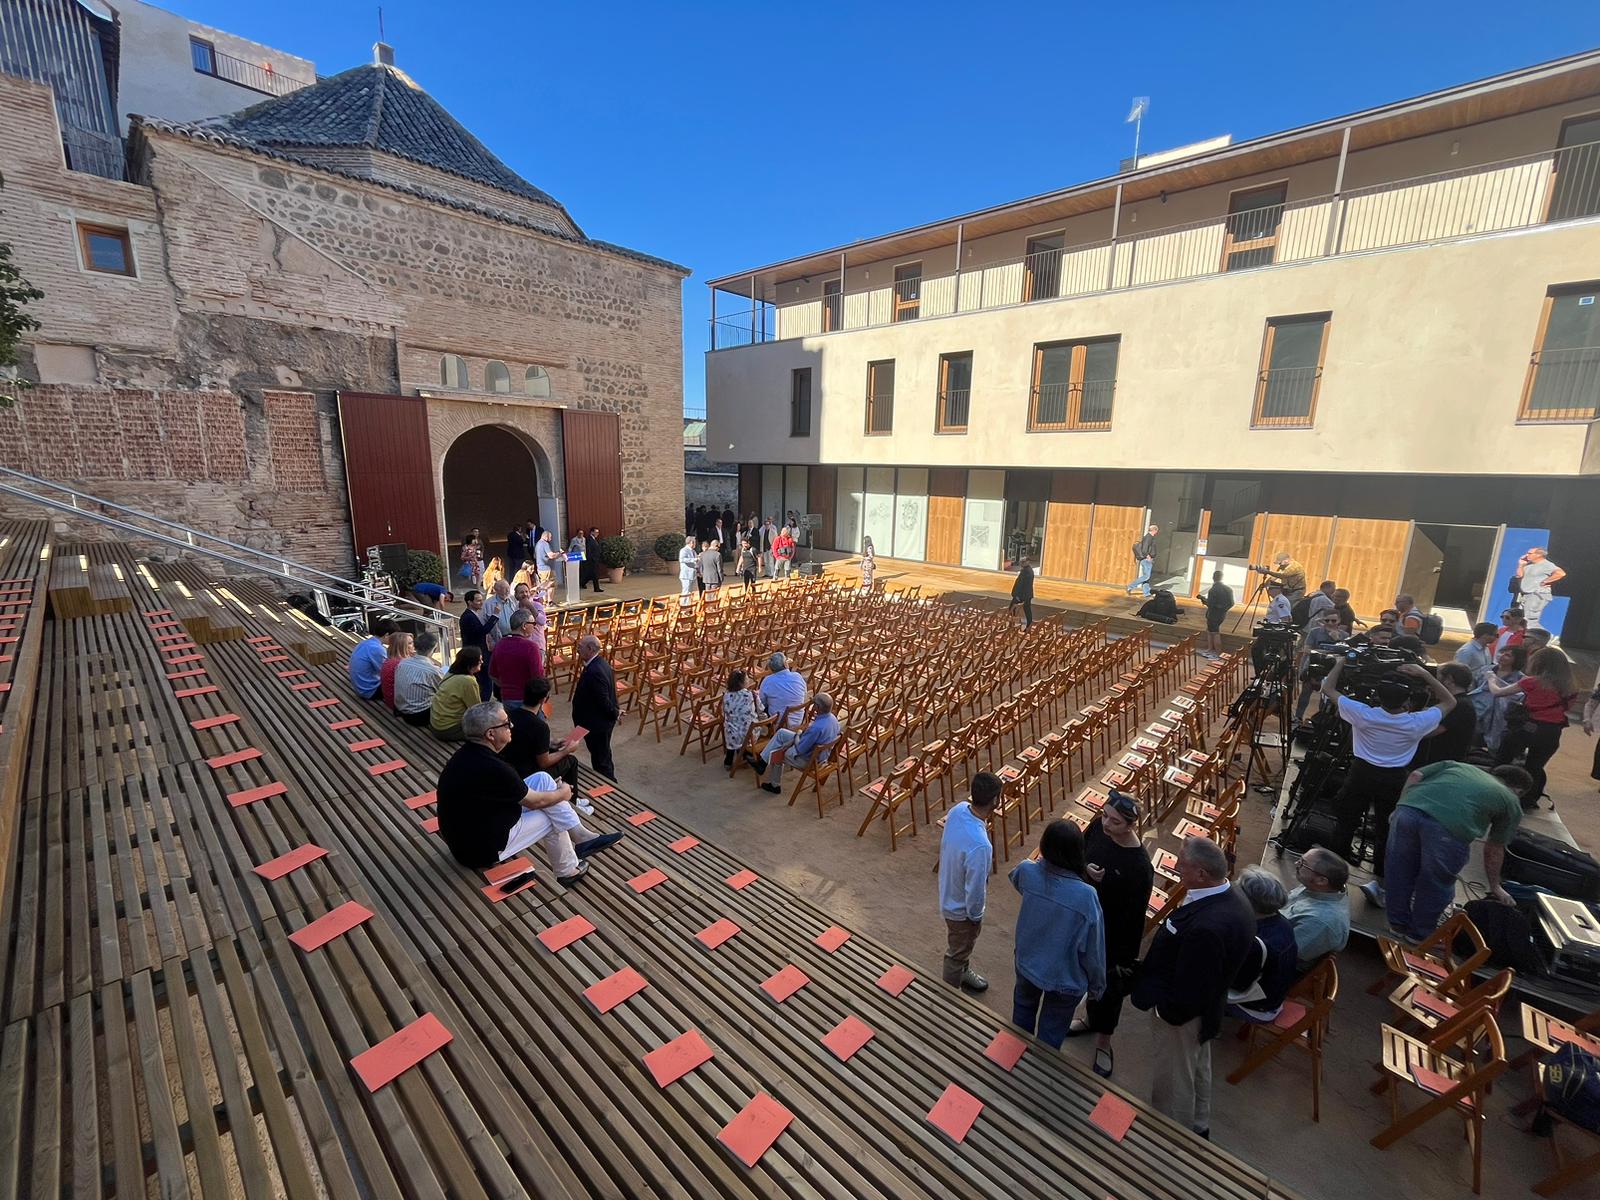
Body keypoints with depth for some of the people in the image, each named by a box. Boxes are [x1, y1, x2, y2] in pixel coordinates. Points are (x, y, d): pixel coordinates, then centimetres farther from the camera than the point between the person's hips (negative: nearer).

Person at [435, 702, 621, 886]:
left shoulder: (468, 753, -4)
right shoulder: (492, 769, -31)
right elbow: (534, 801, -15)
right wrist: (562, 794, 4)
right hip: (481, 849, -8)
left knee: (542, 779, 0)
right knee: (550, 819, 6)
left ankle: (582, 836, 6)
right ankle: (568, 871, 25)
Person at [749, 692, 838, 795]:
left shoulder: (817, 727, -38)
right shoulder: (833, 718, -11)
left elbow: (800, 749, -27)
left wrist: (797, 735, -8)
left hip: (809, 760, -8)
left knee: (776, 755, 17)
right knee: (781, 733, 13)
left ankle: (775, 786, 39)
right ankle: (762, 761, 22)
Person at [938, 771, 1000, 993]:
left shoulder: (958, 810, -18)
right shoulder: (979, 845, -43)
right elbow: (975, 888, -28)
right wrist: (976, 915, -9)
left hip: (949, 891, 7)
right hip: (961, 906, -7)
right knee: (957, 952, 21)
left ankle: (964, 973, 60)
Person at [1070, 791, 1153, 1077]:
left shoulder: (1140, 867, -31)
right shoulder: (1097, 827, -16)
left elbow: (1135, 917, -20)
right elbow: (1077, 854, 2)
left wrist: (1128, 958, -12)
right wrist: (1086, 870, -20)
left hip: (1112, 935, -5)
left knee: (1108, 987, 17)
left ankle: (1103, 1044, 41)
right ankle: (1091, 1018, 54)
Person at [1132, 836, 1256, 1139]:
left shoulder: (1206, 927, -42)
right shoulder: (1233, 899, -12)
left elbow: (1188, 991, -31)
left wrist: (1165, 1010, -13)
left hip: (1181, 1013, -8)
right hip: (1205, 1006, 8)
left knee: (1175, 1082, 18)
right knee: (1198, 1070, 31)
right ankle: (1198, 1128, 55)